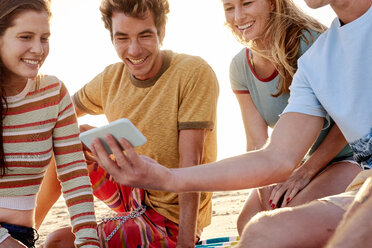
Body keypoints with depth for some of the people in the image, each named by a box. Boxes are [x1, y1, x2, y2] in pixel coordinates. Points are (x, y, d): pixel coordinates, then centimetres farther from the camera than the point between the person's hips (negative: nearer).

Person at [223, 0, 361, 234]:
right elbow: (257, 142, -5)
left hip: (348, 156, -5)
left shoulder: (310, 41, -23)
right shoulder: (240, 67, -4)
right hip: (297, 163, 6)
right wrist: (265, 189, -20)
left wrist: (306, 171, -23)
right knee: (248, 224, -13)